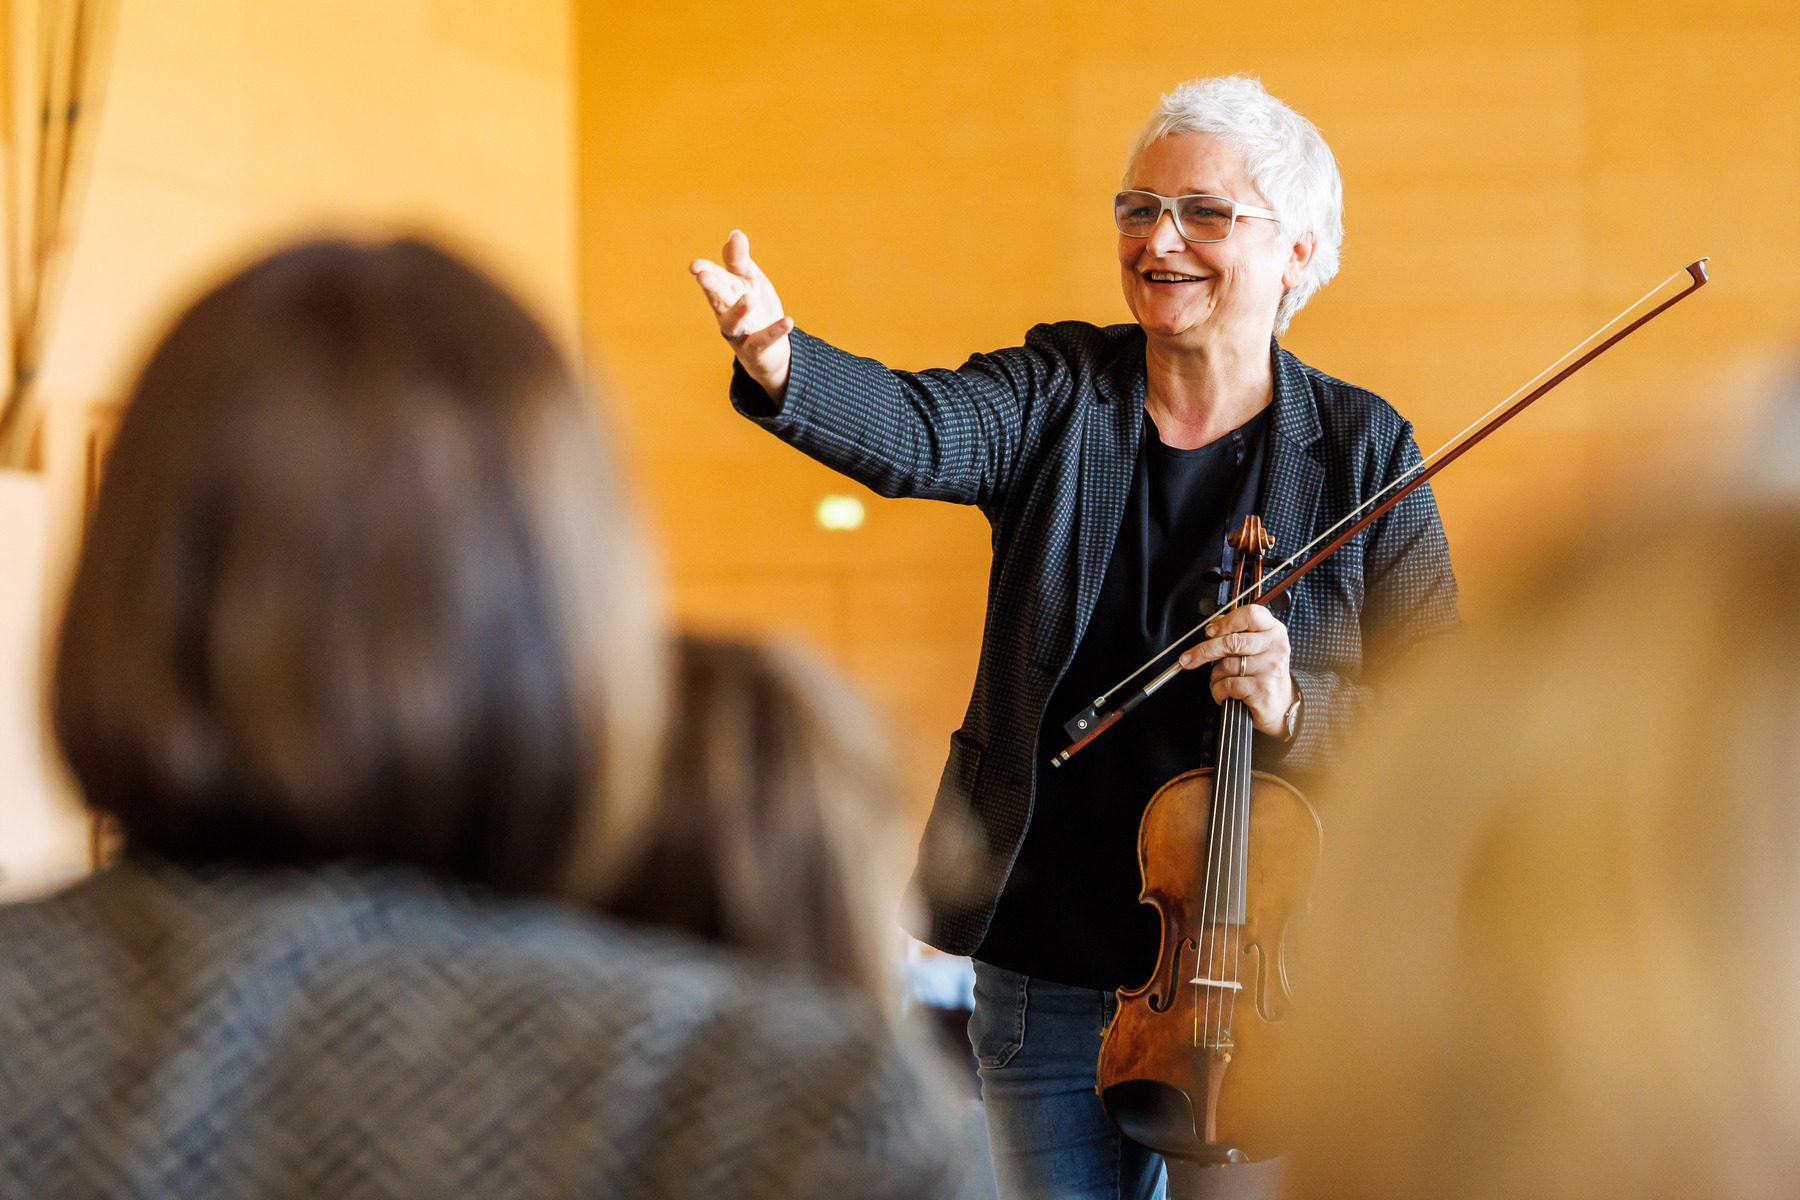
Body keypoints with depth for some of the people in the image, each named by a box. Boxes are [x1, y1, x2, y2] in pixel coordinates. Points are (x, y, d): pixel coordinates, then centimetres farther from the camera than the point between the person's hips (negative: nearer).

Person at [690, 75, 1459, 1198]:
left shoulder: (1364, 451, -2)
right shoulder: (1059, 395, 1)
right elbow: (916, 430, -21)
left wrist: (1296, 709, -24)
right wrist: (779, 361, -41)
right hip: (1050, 974, 2)